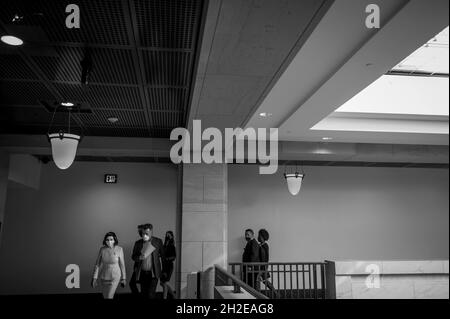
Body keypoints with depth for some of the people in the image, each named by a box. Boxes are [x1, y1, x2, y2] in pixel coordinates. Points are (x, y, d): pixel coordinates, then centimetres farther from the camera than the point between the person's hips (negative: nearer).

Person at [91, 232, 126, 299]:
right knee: (105, 296, 17)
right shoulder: (102, 249, -10)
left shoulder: (119, 249, -16)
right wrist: (94, 278, -9)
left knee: (108, 298, -8)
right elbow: (97, 264, -4)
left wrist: (123, 279, -2)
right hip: (104, 276, 4)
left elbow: (122, 264, -8)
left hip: (115, 276, -3)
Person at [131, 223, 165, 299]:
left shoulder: (158, 242, -3)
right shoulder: (138, 243, 2)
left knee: (151, 294, -12)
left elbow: (163, 255, 4)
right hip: (142, 273, 3)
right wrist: (139, 257, -15)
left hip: (153, 273, -3)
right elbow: (133, 256, 8)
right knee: (143, 294, 9)